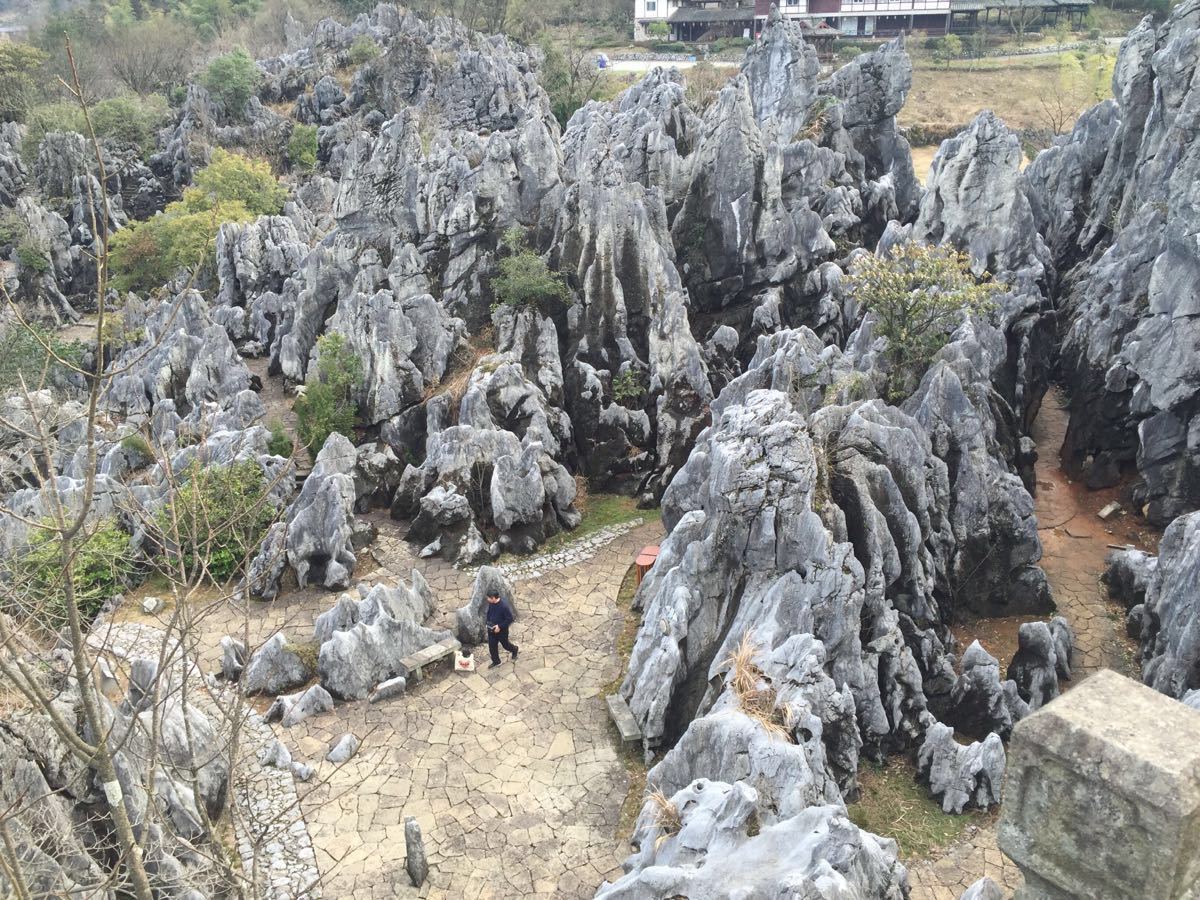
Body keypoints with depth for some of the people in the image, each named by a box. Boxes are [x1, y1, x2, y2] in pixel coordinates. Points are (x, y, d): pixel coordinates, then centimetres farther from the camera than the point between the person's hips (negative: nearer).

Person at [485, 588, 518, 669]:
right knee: (492, 646, 14)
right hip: (491, 628, 6)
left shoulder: (504, 605, -33)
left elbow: (510, 619, -24)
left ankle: (515, 649, 49)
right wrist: (488, 622, 0)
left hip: (501, 629, -5)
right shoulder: (491, 603, -12)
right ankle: (496, 662, 35)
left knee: (505, 644, 17)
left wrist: (500, 626, -24)